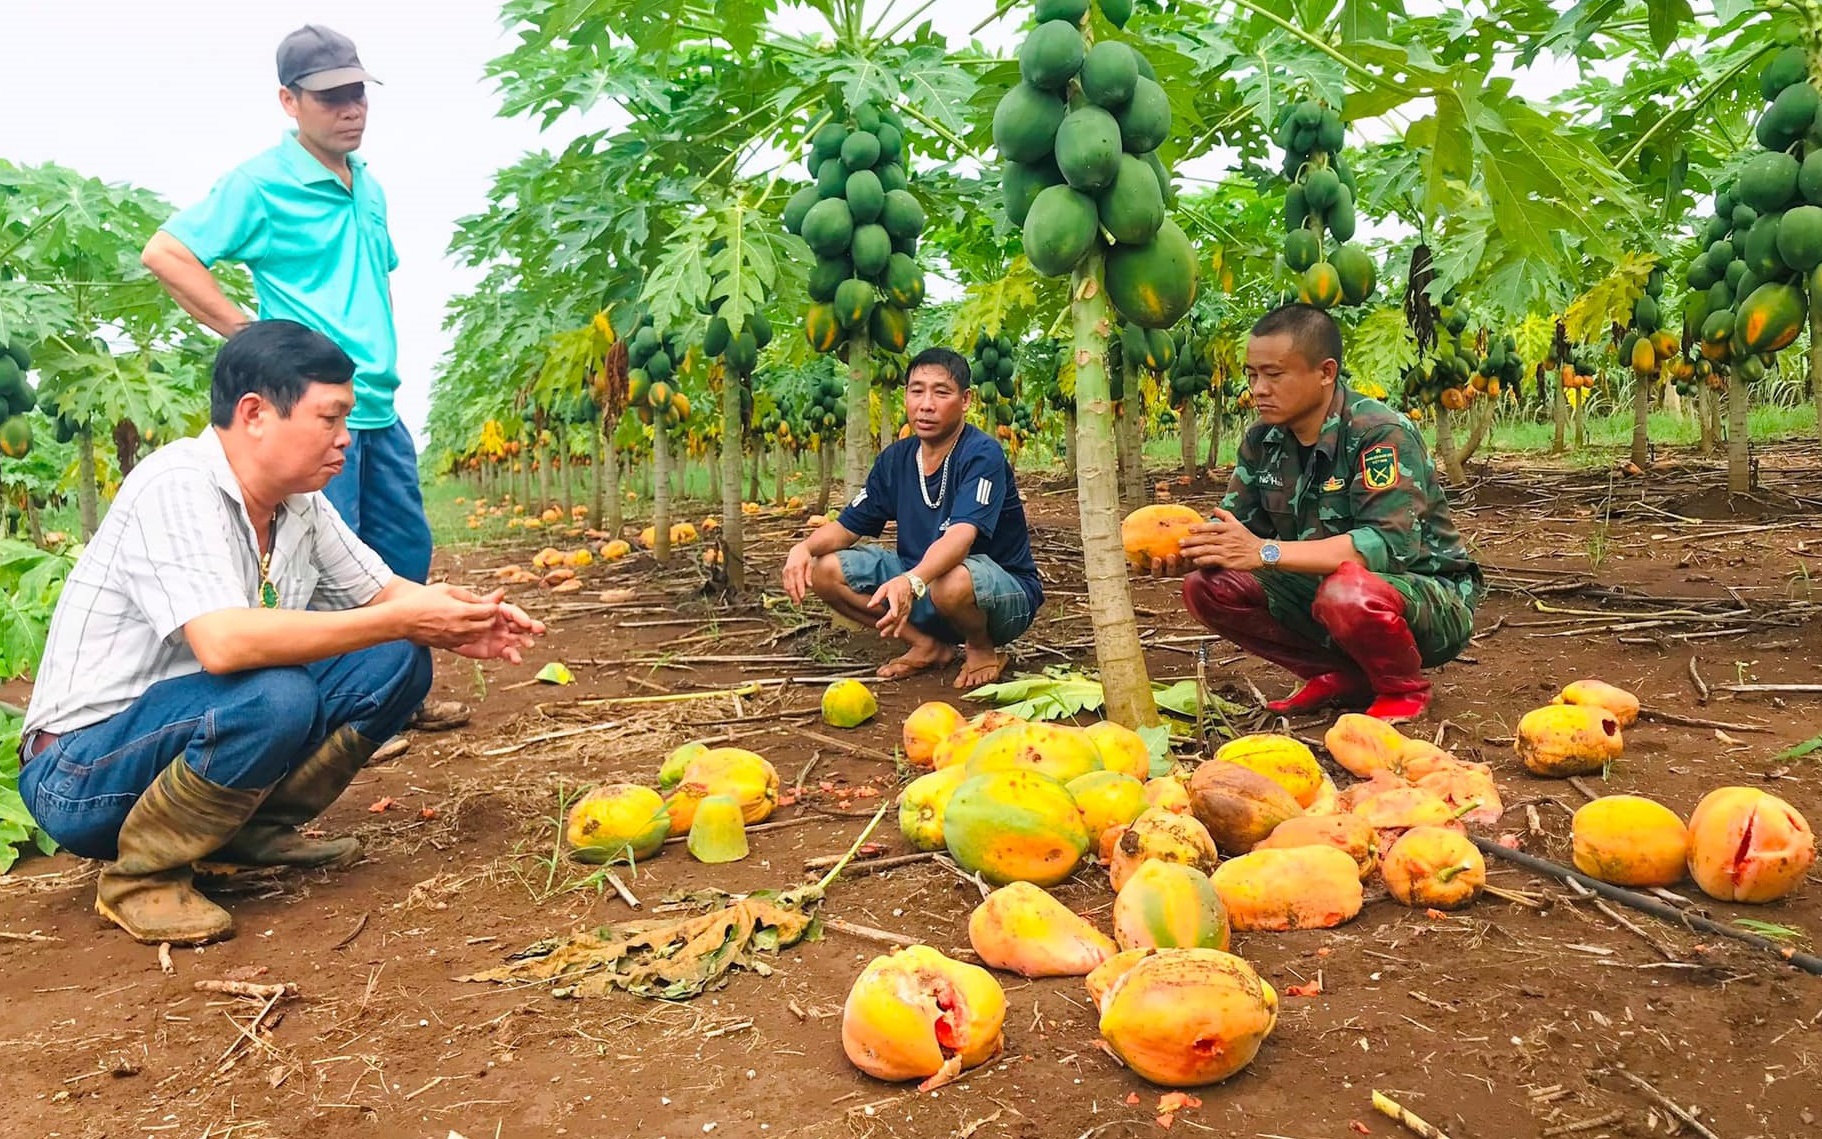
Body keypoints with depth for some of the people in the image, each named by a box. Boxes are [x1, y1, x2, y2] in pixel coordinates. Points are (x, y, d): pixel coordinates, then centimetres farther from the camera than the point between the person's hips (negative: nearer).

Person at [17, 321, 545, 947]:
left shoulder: (301, 505, -1)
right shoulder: (176, 487, -24)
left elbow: (381, 591, 9)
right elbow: (224, 642, -37)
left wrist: (456, 625, -14)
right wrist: (401, 620, -32)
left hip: (193, 730, 8)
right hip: (79, 774, -7)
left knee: (398, 662, -4)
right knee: (274, 698, -35)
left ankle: (253, 828, 4)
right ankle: (139, 876, -12)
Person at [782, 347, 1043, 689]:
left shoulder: (982, 455, -20)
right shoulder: (895, 459, 0)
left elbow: (961, 535, -36)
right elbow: (848, 525, 5)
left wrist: (912, 581, -55)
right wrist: (804, 547, -18)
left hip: (1005, 592, -6)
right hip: (920, 584, 6)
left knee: (952, 583, -42)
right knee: (824, 570, -8)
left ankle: (982, 649, -5)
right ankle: (929, 645, 3)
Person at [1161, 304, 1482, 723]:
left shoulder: (1380, 434, -23)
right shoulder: (1262, 441, -1)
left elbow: (1392, 544, -34)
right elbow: (1235, 524, -3)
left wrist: (1266, 552, -38)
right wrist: (1187, 550, -27)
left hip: (1428, 598, -7)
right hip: (1320, 590, 7)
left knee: (1347, 591, -39)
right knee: (1205, 587, -8)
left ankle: (1404, 688, -5)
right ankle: (1344, 677, 4)